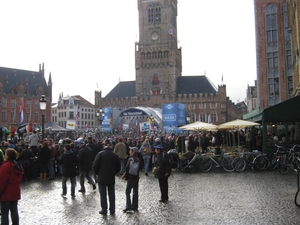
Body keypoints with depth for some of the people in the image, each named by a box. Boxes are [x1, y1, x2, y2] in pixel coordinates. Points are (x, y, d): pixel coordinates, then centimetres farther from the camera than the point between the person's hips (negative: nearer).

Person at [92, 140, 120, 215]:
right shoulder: (115, 155, 0)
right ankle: (112, 210, 19)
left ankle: (104, 210, 11)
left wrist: (97, 173, 4)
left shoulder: (100, 154, -11)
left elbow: (95, 165, -13)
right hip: (112, 178, 3)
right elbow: (118, 167, 6)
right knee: (111, 194, 13)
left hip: (102, 178, -3)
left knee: (103, 194, 6)